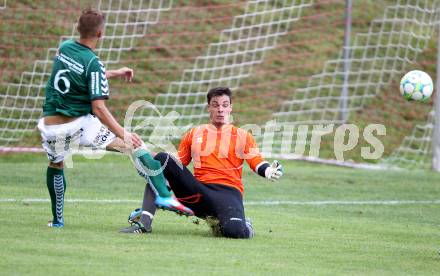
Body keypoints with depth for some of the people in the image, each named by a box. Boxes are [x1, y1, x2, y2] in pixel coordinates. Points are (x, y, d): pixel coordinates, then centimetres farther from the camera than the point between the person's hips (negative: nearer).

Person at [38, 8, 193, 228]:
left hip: (50, 125, 5)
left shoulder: (64, 48, 4)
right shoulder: (93, 63, -14)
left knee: (56, 164, 33)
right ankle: (163, 195, -12)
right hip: (79, 124, -5)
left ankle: (57, 219, 37)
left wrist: (115, 73, 30)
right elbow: (98, 108, -20)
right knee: (134, 144, 0)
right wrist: (123, 134, -20)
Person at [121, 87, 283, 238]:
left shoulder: (242, 136, 12)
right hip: (198, 193, 3)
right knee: (162, 159, -15)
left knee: (234, 231, -36)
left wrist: (270, 172, -23)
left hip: (229, 192, -3)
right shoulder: (194, 134, 20)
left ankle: (244, 225, 8)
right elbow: (178, 164, 20)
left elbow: (256, 162, 1)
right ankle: (144, 221, -22)